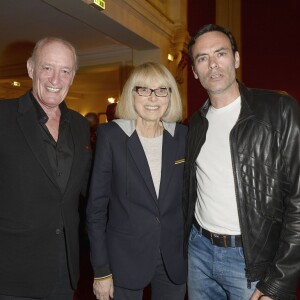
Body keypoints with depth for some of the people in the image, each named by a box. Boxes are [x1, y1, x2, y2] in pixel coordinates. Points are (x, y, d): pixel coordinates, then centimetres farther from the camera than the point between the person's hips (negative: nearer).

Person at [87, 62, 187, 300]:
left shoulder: (183, 136, -2)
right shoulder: (111, 135, -10)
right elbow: (96, 206, -8)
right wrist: (101, 271, -7)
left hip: (175, 260, 3)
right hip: (125, 259, -2)